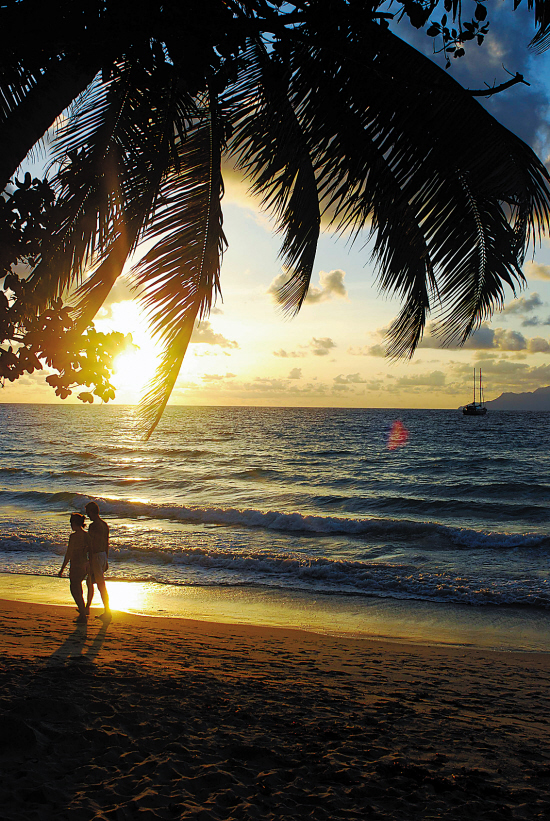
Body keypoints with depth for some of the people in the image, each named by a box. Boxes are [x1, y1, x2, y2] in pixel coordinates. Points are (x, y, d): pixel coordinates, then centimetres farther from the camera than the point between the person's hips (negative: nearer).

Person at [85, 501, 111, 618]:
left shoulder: (93, 526, -18)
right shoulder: (105, 525, 9)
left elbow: (92, 545, -20)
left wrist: (90, 562, -18)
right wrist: (106, 560, 22)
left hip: (96, 556, -9)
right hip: (103, 555, 9)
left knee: (101, 585, -3)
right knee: (90, 582, 20)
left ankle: (107, 612, 1)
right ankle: (87, 608, 30)